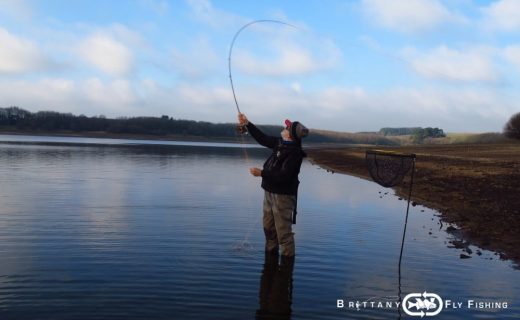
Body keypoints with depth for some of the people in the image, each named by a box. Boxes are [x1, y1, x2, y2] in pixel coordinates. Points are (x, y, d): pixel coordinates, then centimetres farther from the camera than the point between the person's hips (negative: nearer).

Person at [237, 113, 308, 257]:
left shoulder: (294, 152, -21)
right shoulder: (279, 143, 5)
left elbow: (283, 175, -27)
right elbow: (263, 138, 18)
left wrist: (262, 173, -23)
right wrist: (247, 124, 15)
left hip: (283, 195, -9)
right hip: (270, 192, 9)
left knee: (284, 231, -4)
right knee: (268, 228, 20)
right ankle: (271, 251, 34)